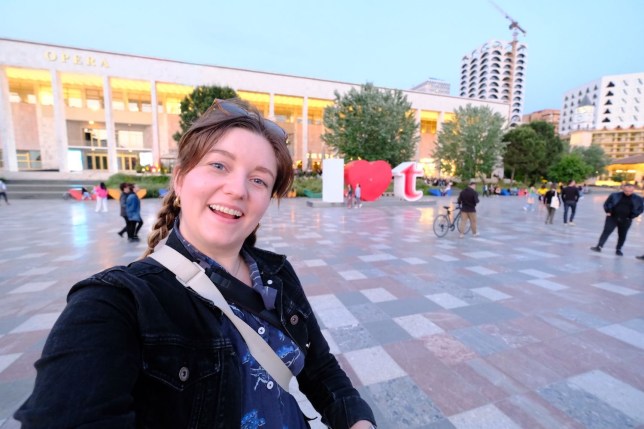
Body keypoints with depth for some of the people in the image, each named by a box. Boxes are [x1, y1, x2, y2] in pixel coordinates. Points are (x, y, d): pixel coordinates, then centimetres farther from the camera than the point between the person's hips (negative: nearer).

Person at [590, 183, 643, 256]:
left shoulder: (638, 199, 0)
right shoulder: (615, 195, -2)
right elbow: (606, 203, 7)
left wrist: (632, 216, -2)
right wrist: (608, 211, -4)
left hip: (625, 220, 1)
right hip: (612, 218, -1)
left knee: (622, 235, 9)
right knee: (606, 231, -9)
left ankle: (618, 249, 22)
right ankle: (599, 246, -12)